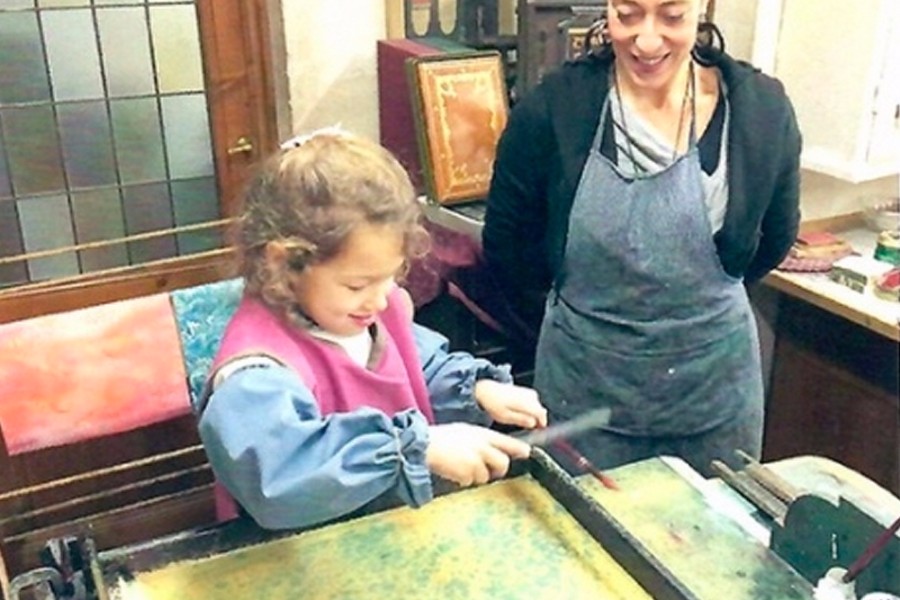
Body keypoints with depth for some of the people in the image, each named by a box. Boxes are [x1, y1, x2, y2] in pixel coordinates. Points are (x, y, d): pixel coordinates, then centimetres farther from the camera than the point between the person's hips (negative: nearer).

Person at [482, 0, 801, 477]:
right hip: (585, 387, -1)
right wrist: (566, 312, 7)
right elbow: (506, 241, -1)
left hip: (715, 385, 2)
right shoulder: (552, 108, -13)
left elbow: (774, 238, 8)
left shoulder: (761, 108, -8)